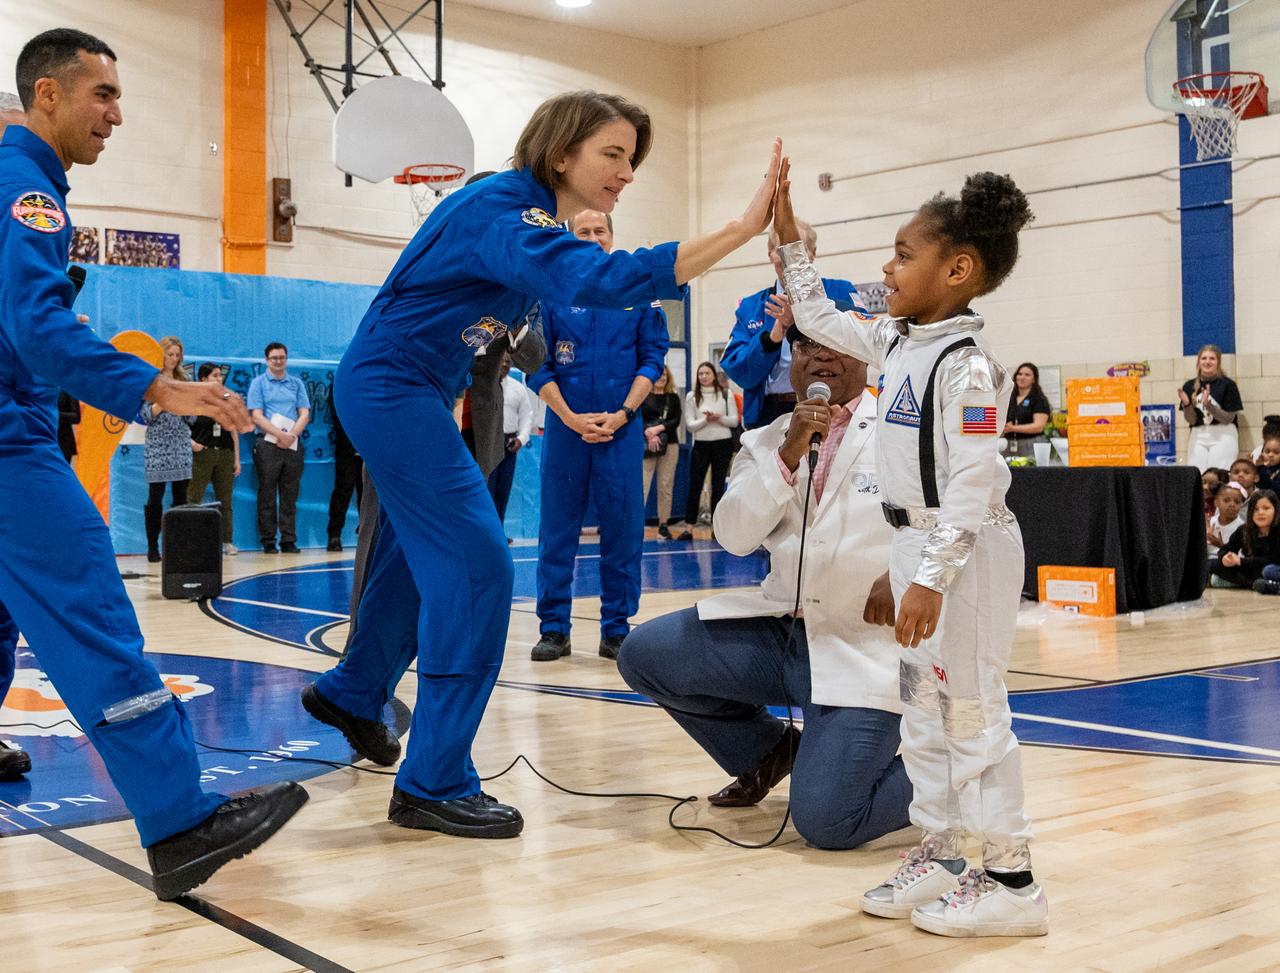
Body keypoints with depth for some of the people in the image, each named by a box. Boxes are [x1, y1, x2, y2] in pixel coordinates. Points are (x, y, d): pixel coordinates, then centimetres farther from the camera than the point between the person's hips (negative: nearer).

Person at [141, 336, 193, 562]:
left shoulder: (183, 381, 12)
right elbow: (146, 415, -5)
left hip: (181, 444, 4)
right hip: (157, 444, -4)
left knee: (181, 496, 2)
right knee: (155, 497, -2)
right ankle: (153, 547, 4)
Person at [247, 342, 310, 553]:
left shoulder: (296, 383, 13)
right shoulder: (258, 383, 4)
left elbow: (305, 414, 6)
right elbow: (256, 416, -5)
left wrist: (291, 435, -10)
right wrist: (280, 434, -14)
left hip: (293, 444, 3)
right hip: (267, 444, -3)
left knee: (290, 495, 4)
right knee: (267, 494, 0)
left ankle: (289, 540, 7)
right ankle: (268, 541, 3)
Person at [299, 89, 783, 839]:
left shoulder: (534, 217, 7)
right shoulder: (503, 213, -24)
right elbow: (604, 280, -40)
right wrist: (744, 227, -41)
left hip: (406, 394, 10)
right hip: (392, 390, -10)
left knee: (420, 555, 22)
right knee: (476, 567, -13)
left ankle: (352, 694, 44)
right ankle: (436, 785, -7)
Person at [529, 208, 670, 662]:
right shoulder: (552, 294, 5)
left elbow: (652, 358, 3)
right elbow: (538, 366, 3)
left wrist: (621, 414, -8)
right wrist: (570, 418, -8)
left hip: (621, 427, 0)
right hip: (566, 426, 0)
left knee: (623, 530, 2)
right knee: (558, 530, 3)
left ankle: (616, 630, 11)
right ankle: (554, 629, 11)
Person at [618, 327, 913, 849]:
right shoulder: (767, 442, 8)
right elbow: (734, 536, -6)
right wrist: (788, 454, -18)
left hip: (868, 645, -5)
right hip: (782, 630, 5)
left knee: (824, 821, -19)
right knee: (643, 655, -8)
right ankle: (768, 750, 15)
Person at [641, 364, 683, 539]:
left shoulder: (673, 397, 9)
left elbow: (676, 420, 1)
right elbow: (637, 419, -4)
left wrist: (659, 428, -14)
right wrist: (649, 435, -17)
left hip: (669, 446, 2)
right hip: (646, 446, -2)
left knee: (666, 486, 3)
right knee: (642, 485, -9)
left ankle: (664, 525, 9)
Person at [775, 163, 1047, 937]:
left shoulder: (969, 365, -20)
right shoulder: (897, 341, 8)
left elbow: (973, 484, -24)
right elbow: (819, 319, 22)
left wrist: (933, 578, -27)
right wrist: (788, 234, 15)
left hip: (968, 553, -9)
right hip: (918, 543, 9)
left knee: (974, 711, -3)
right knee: (924, 708, 15)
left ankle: (1013, 881, 8)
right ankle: (940, 856, 27)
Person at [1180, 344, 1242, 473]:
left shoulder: (1227, 385, -3)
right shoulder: (1190, 386, 6)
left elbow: (1229, 418, -6)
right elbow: (1191, 420, 5)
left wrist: (1208, 405, -20)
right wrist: (1186, 404, -15)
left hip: (1223, 436, -3)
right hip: (1198, 437, 3)